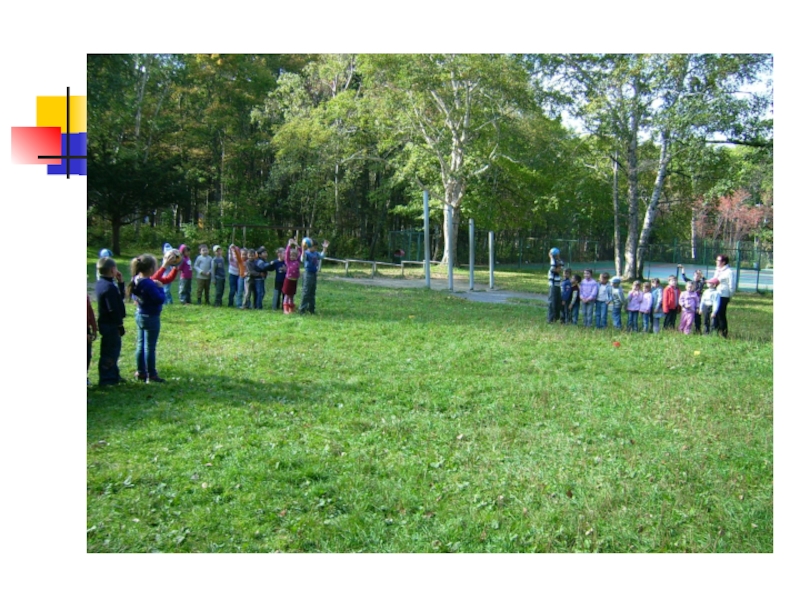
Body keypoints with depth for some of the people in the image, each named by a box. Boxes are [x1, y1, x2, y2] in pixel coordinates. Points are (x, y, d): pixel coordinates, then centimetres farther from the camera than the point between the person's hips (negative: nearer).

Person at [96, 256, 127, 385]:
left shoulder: (101, 284, 11)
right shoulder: (109, 287, -21)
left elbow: (119, 297, 21)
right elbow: (113, 309, -23)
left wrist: (120, 282, 12)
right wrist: (120, 325, -17)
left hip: (104, 322, 10)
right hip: (110, 325, -10)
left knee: (113, 349, 19)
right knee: (110, 352, -2)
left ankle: (113, 375, 28)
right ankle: (107, 378, 4)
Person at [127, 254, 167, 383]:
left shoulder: (136, 280, -1)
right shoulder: (149, 284, -27)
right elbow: (160, 299, -25)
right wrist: (160, 287, -12)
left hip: (140, 315, 9)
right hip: (151, 318, -9)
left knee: (140, 345, 17)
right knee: (150, 347, -1)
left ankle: (140, 372, 27)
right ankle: (151, 376, 7)